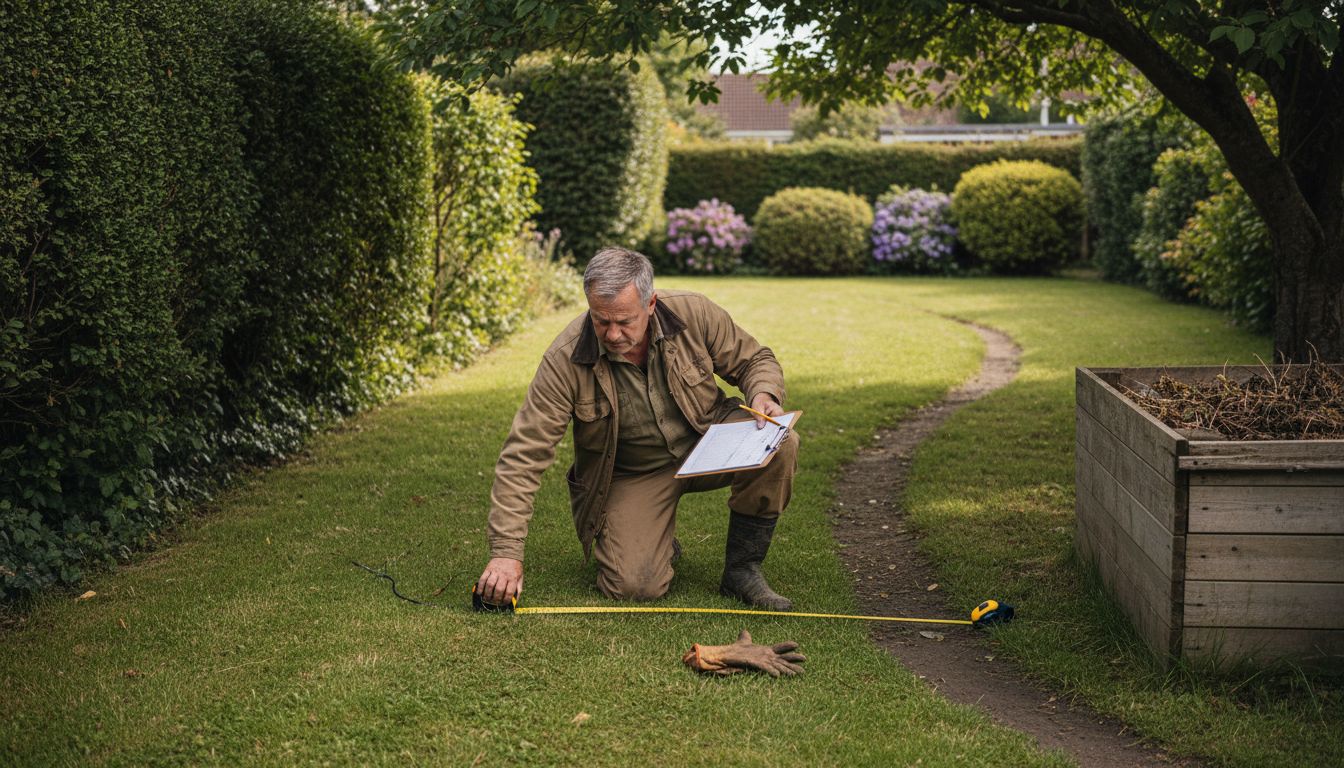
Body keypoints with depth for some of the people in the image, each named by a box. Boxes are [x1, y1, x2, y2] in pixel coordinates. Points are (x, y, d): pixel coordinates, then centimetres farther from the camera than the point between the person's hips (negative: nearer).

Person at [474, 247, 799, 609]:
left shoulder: (694, 313, -18)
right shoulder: (564, 361, -24)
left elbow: (755, 360, 1)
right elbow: (523, 456, -24)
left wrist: (764, 395, -24)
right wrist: (506, 551, -30)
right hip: (632, 475, -2)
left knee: (778, 444, -28)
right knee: (635, 586, -22)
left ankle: (741, 569, -8)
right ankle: (658, 541, 17)